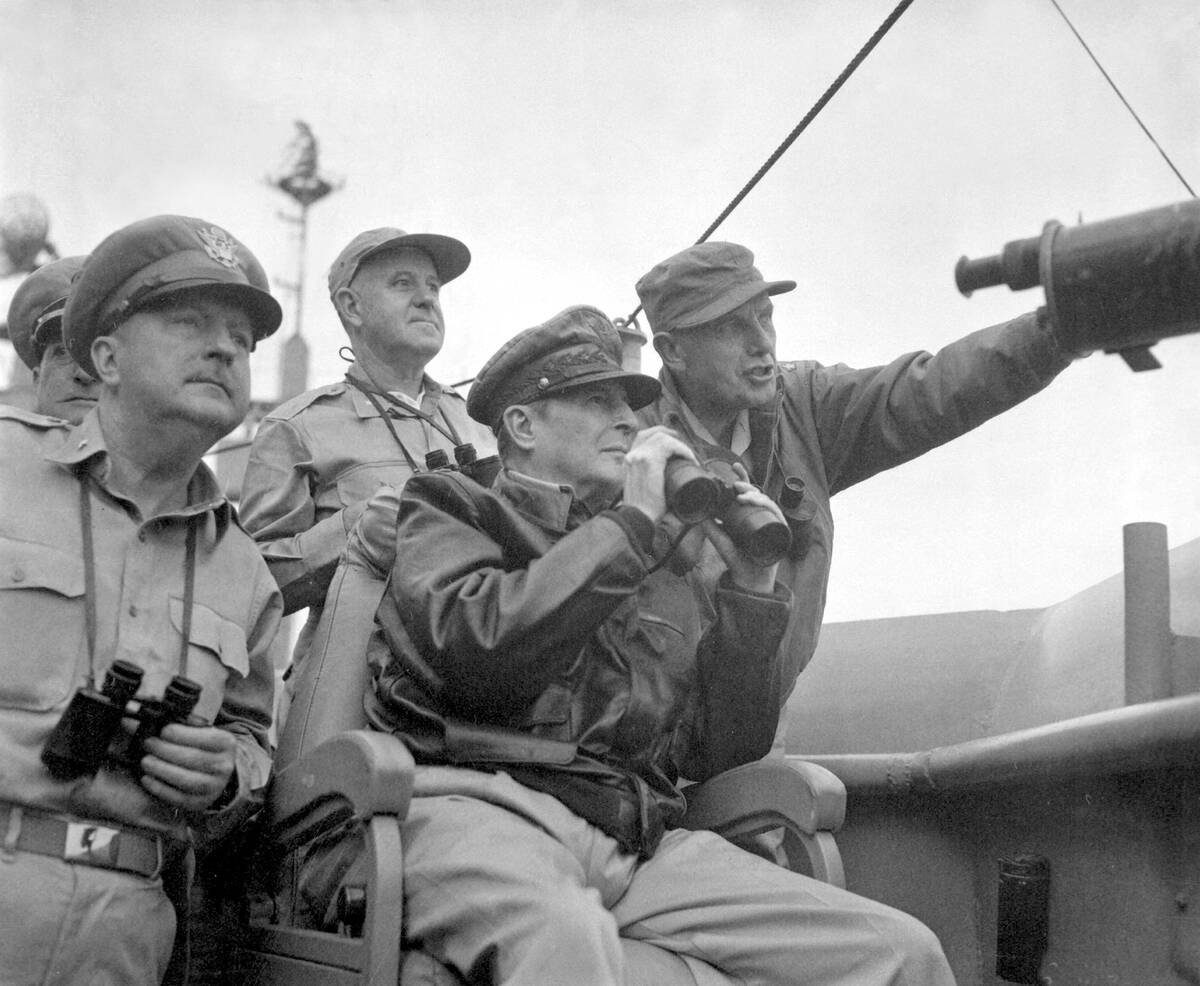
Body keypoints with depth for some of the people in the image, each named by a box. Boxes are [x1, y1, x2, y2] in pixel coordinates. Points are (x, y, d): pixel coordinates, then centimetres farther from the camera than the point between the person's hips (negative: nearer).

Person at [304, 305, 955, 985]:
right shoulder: (451, 513, 16)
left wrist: (752, 589, 11)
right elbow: (475, 647, -8)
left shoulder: (662, 580, 28)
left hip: (636, 841, 5)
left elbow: (722, 752, 21)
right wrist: (632, 522, -4)